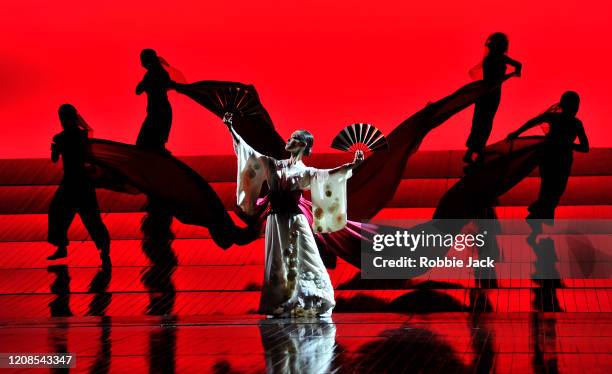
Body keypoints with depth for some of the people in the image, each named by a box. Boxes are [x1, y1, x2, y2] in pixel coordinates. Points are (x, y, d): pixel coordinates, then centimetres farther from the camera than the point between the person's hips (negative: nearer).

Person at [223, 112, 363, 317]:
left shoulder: (305, 172, 3)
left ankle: (318, 308, 0)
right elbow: (248, 151, 12)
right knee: (278, 265, 1)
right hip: (276, 221, 3)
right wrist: (231, 128, 9)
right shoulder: (274, 164, 12)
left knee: (304, 262, -4)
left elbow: (328, 174, -12)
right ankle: (279, 308, 4)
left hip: (296, 221, -3)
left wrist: (352, 165, -26)